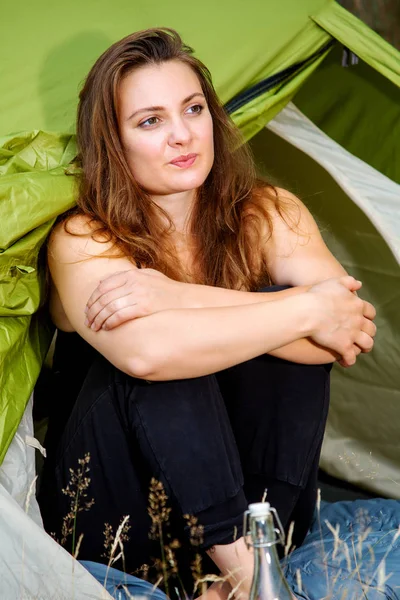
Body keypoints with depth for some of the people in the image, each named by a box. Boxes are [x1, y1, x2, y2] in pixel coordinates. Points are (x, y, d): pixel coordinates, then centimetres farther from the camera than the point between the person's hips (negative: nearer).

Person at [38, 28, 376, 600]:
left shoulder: (267, 215, -5)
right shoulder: (82, 239, -15)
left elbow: (352, 327, -24)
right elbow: (145, 351, -38)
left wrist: (182, 298, -32)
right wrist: (306, 311, -31)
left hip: (242, 486, 3)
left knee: (285, 314, -22)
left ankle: (254, 547, -26)